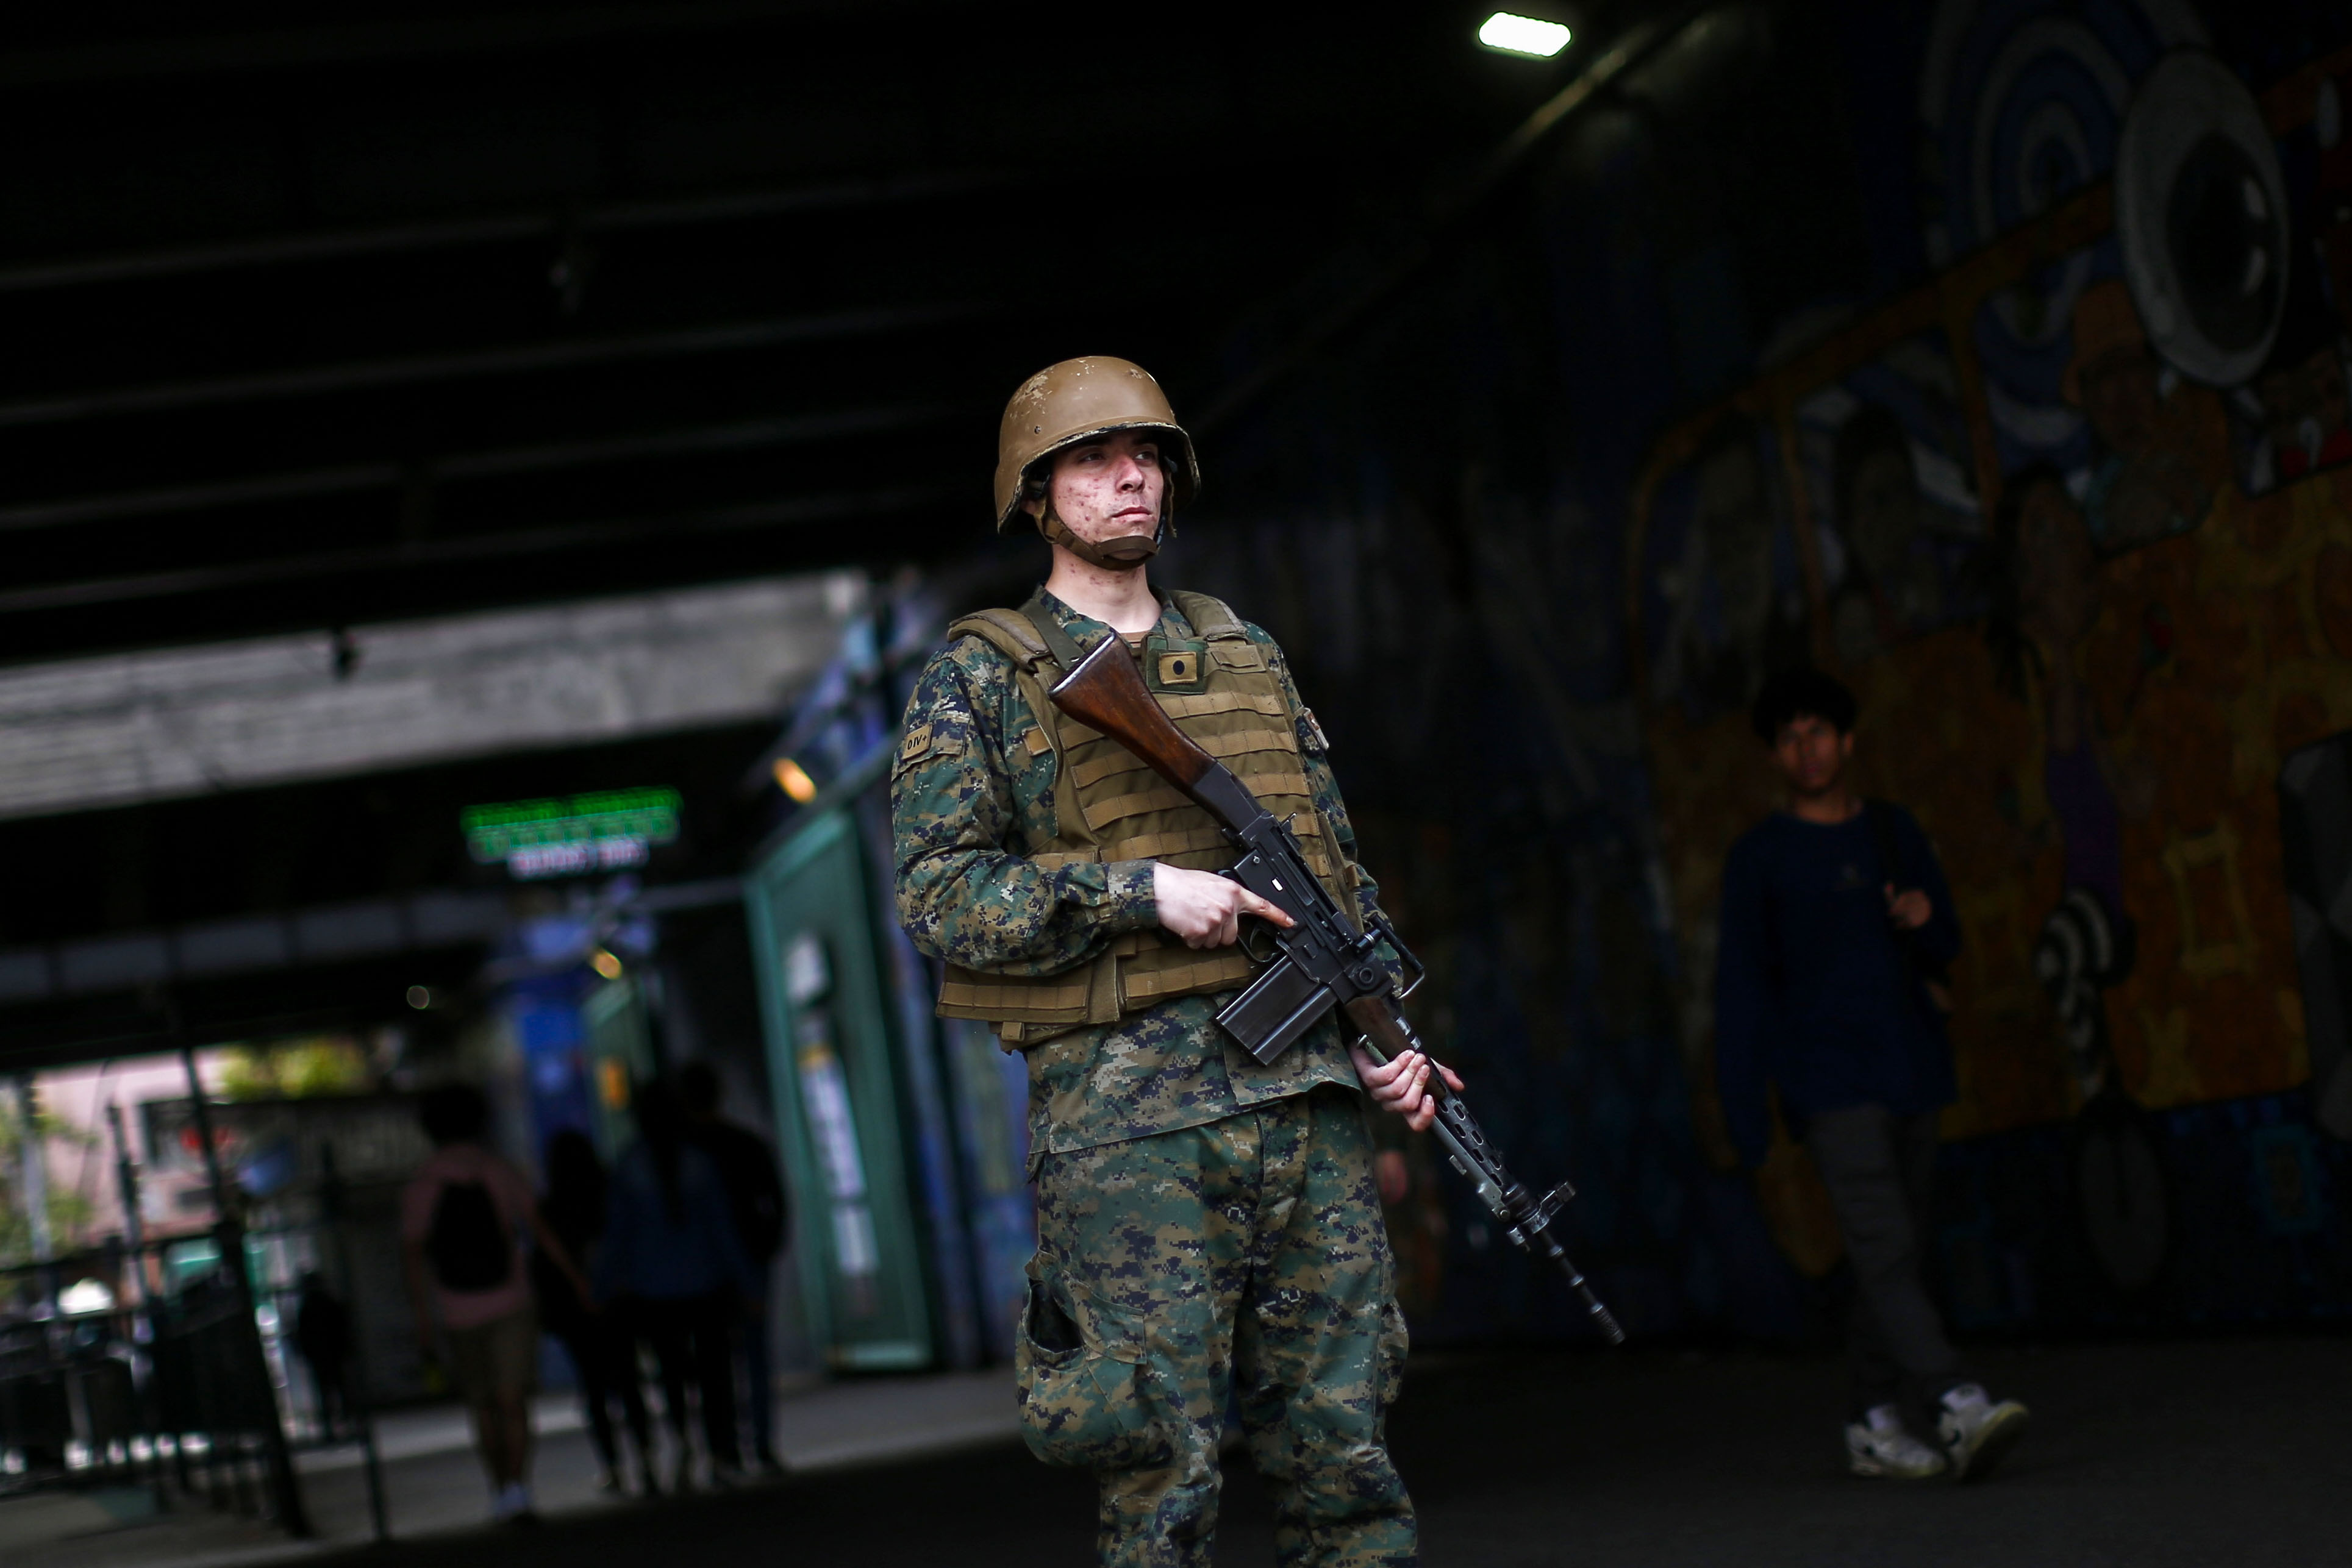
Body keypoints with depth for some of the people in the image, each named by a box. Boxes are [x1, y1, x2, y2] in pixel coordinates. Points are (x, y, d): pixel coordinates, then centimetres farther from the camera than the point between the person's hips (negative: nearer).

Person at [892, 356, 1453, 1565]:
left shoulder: (1245, 652, 18)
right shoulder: (981, 677, 4)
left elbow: (1339, 863, 21)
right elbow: (938, 892, -5)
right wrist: (1140, 891, -15)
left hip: (1305, 1091, 5)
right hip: (1128, 1112, -4)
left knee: (1345, 1455, 6)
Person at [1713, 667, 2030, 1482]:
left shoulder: (1894, 833, 14)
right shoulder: (1761, 856, 2)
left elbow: (1946, 950, 19)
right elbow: (1740, 985, 1)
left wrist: (1924, 921, -5)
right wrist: (1743, 1105, -5)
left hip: (1910, 1069, 5)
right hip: (1828, 1078, -5)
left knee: (1892, 1254, 7)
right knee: (1885, 1252, -16)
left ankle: (1875, 1422, 15)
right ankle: (1959, 1410, -28)